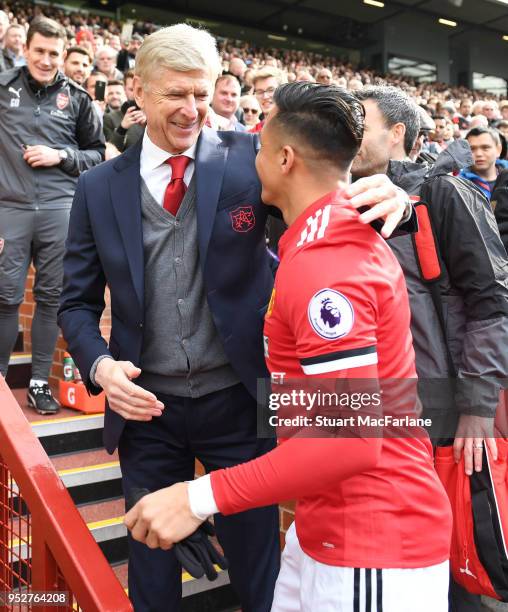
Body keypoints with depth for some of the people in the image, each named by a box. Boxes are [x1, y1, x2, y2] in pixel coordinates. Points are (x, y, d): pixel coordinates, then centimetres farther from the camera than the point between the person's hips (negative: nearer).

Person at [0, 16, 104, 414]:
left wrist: (61, 156, -3)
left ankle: (40, 381, 17)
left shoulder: (77, 98, 7)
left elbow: (97, 152, 13)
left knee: (51, 296, 5)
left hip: (60, 208, 1)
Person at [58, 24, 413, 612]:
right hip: (146, 407, 2)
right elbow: (78, 302, 6)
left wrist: (383, 198, -30)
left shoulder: (250, 159, -5)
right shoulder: (98, 187, 1)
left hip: (238, 400, -1)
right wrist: (100, 365, -13)